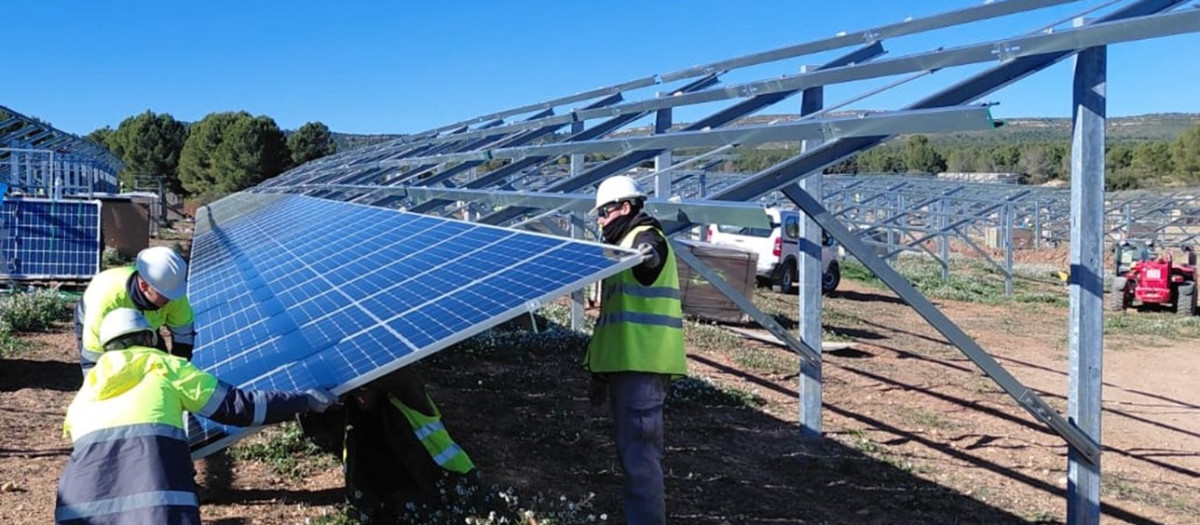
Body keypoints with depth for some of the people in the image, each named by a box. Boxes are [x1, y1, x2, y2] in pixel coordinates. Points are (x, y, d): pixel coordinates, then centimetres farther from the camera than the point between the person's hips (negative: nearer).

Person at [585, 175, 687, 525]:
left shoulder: (646, 237, -7)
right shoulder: (623, 246, 24)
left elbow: (648, 255, -34)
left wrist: (647, 256, -57)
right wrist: (600, 369, 27)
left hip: (642, 365, -11)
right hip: (625, 363, 11)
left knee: (638, 452, -13)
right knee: (637, 448, 19)